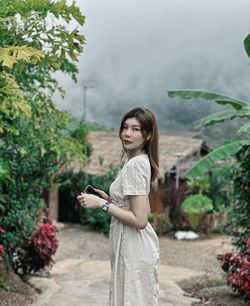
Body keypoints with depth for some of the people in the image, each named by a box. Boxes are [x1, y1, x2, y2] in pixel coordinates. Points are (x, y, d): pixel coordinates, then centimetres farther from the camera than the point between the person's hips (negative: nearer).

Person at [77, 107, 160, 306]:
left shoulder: (135, 164, -20)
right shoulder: (140, 161, 10)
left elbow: (140, 220, -24)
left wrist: (101, 204, -19)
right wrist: (109, 198, 11)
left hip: (132, 247, -10)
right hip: (136, 244, 10)